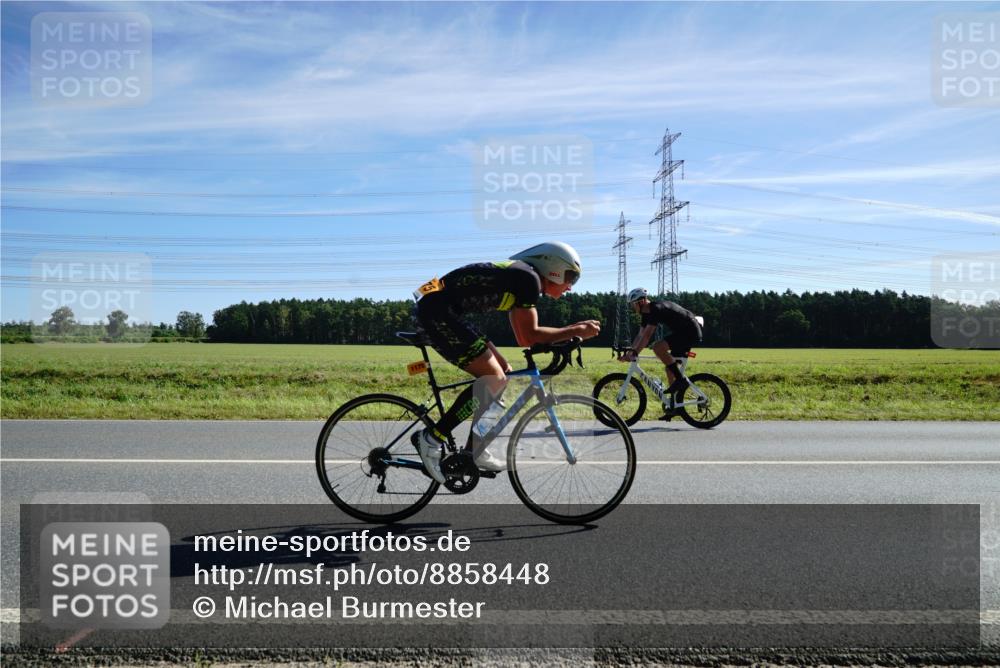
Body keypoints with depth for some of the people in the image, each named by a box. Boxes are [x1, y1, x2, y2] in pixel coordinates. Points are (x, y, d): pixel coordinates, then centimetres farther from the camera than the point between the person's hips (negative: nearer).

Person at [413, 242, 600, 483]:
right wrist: (577, 331, -6)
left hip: (437, 311, 10)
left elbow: (523, 337, 22)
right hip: (437, 311, -10)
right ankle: (432, 438, -9)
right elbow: (529, 336, -15)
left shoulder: (519, 277, 18)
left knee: (502, 373, 9)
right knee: (493, 379, -13)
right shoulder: (528, 278, -10)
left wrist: (574, 329, 20)